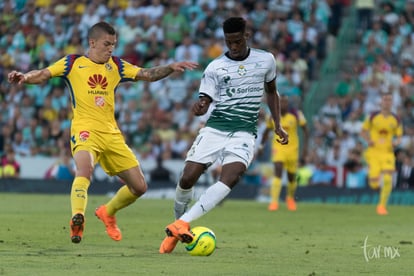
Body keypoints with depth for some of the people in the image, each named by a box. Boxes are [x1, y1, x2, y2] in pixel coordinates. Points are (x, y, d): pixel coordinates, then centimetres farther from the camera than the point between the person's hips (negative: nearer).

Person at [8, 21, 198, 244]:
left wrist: (171, 68, -6)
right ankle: (77, 221, -46)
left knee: (139, 187, 7)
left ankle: (107, 212, 32)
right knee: (85, 169, -37)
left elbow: (147, 75, 10)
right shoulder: (73, 63, 3)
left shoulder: (116, 66, 14)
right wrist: (25, 77, -25)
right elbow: (43, 75, -5)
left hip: (111, 133, 5)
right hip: (85, 130, -5)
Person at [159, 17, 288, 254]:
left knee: (230, 178, -26)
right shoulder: (215, 67, 2)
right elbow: (205, 99, -2)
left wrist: (278, 125, 15)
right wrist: (199, 107, -27)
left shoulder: (266, 60, 7)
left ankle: (182, 224, -30)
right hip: (214, 129, 0)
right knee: (187, 178, -13)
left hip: (244, 134, 0)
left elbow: (272, 91, 22)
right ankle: (177, 227, 12)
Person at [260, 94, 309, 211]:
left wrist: (305, 145, -9)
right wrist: (261, 146, 10)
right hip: (278, 148, 0)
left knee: (292, 177, 10)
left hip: (292, 149, 0)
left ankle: (290, 198, 39)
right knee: (277, 173, -20)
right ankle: (274, 202, -22)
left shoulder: (296, 114, -7)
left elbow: (305, 130, 0)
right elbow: (266, 132, 13)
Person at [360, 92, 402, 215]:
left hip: (388, 153, 2)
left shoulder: (396, 120, 5)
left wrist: (396, 142, -11)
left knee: (388, 180, -13)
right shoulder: (373, 117, 1)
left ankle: (382, 205, 5)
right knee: (374, 184, -12)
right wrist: (368, 140, -11)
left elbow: (399, 137, 12)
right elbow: (363, 131, 9)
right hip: (373, 152, -2)